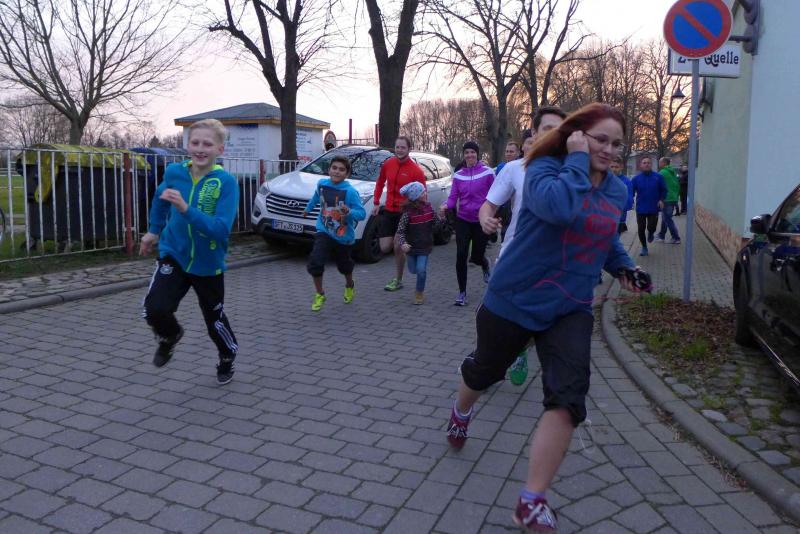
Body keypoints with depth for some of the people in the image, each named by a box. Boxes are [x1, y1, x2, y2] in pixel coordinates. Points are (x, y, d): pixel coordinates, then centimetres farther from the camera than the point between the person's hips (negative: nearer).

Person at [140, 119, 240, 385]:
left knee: (214, 318, 12)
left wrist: (185, 208, -40)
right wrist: (154, 230, 25)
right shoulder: (174, 172, -8)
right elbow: (161, 198, 16)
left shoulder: (226, 182, -21)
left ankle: (227, 358, 43)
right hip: (173, 255, 2)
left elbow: (221, 230, -30)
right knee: (155, 309, -18)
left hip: (208, 264, -2)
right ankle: (169, 336, 19)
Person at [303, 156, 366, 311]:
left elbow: (362, 213, -22)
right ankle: (319, 295, 5)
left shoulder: (350, 192, -20)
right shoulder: (322, 184, -6)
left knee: (344, 265, 18)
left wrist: (349, 212, -41)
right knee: (315, 262, -16)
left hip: (344, 236, -2)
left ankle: (349, 287, 52)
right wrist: (308, 208, 34)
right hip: (324, 232, 2)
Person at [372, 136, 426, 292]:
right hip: (388, 211, 4)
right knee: (385, 248, -1)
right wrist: (376, 203, 12)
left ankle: (398, 280, 16)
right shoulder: (387, 164, 1)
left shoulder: (416, 171, -12)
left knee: (398, 247, -2)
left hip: (405, 213, -4)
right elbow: (380, 183, 17)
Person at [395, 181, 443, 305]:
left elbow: (436, 223, 5)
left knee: (421, 270, -6)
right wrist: (403, 243, -29)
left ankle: (420, 293, 13)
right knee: (413, 270, 11)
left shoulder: (429, 208, -5)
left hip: (425, 246, 1)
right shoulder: (408, 212, -18)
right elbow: (400, 231, -15)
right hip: (411, 246, -1)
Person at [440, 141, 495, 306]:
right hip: (463, 220, 2)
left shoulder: (487, 172, -7)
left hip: (482, 221, -2)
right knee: (461, 255, -8)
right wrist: (445, 206, -22)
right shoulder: (458, 175, 3)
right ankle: (462, 292, 4)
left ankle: (485, 266, 44)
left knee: (476, 257, 4)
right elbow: (453, 197, -2)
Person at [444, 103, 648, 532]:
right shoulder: (546, 168, -15)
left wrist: (623, 267, 6)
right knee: (485, 370, 19)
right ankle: (461, 412, 56)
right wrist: (576, 159, -26)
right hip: (513, 300, -4)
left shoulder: (617, 191, 5)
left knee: (569, 396, -14)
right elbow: (559, 206, -38)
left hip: (571, 310, 4)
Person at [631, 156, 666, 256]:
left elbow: (664, 190, 6)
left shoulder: (658, 177, -2)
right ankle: (644, 247, 23)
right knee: (641, 229, 4)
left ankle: (650, 234, 33)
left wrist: (661, 200, -7)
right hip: (640, 209, 1)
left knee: (651, 228, -6)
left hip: (653, 208, -1)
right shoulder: (636, 178, -1)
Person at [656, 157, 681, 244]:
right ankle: (661, 236, 25)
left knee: (667, 219, -3)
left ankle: (676, 238, -3)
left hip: (666, 200, -9)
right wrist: (676, 198, 23)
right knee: (665, 218, 17)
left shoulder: (662, 173, -12)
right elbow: (678, 186, 19)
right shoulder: (673, 172, 15)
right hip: (674, 199, 9)